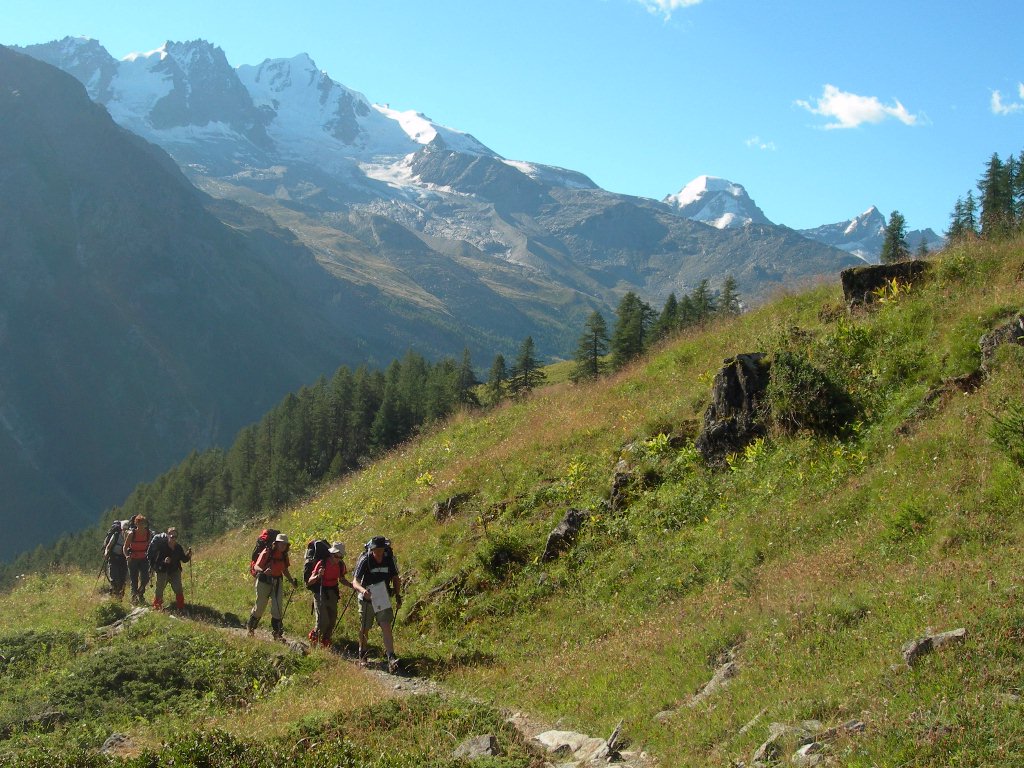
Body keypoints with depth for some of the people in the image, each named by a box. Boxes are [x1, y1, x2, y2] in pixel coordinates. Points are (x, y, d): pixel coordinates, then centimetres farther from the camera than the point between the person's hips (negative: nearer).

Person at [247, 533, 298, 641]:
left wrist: (292, 580, 4)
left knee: (277, 608, -4)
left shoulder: (284, 555, 3)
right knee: (260, 607, 5)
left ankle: (278, 633, 1)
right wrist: (264, 571, -40)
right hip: (264, 582, -4)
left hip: (277, 583, 4)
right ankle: (250, 628, 29)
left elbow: (285, 570, 17)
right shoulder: (267, 552, -16)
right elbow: (256, 566, -20)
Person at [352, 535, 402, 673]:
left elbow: (395, 578, 9)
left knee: (386, 626, -13)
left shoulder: (389, 559, -7)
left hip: (383, 599, 1)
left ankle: (391, 659, -19)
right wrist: (363, 590, -43)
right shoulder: (365, 560, -18)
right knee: (364, 629, 12)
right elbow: (355, 582, -22)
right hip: (367, 599, -1)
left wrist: (398, 596, 2)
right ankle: (362, 654, 37)